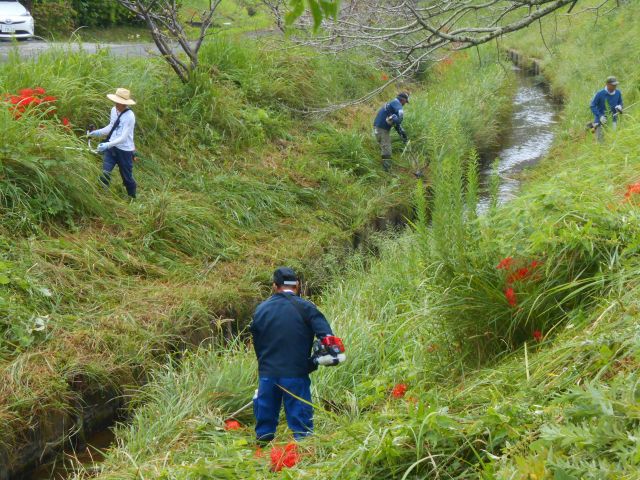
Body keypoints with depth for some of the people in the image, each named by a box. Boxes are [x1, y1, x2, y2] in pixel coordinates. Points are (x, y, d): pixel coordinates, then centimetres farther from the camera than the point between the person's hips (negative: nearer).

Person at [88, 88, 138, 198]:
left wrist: (107, 145, -32)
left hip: (124, 150, -5)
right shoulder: (114, 110, 0)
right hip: (111, 148, 5)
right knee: (104, 174, -6)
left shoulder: (129, 116, -22)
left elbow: (123, 138, -24)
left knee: (127, 178, 10)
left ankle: (133, 199, 32)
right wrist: (96, 133, 4)